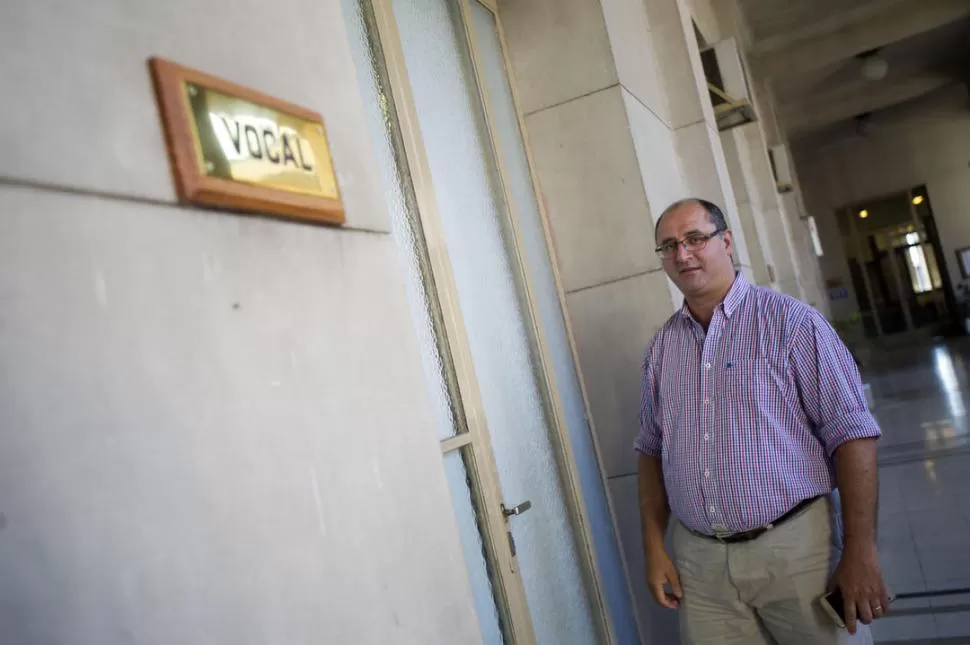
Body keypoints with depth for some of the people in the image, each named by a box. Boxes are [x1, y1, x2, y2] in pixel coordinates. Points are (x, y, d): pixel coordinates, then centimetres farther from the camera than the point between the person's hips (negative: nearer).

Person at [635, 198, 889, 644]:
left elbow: (852, 435, -9)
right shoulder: (661, 347, 6)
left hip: (793, 546, -3)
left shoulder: (791, 321, -7)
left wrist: (860, 551, -12)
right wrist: (654, 548, 6)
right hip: (698, 559, 4)